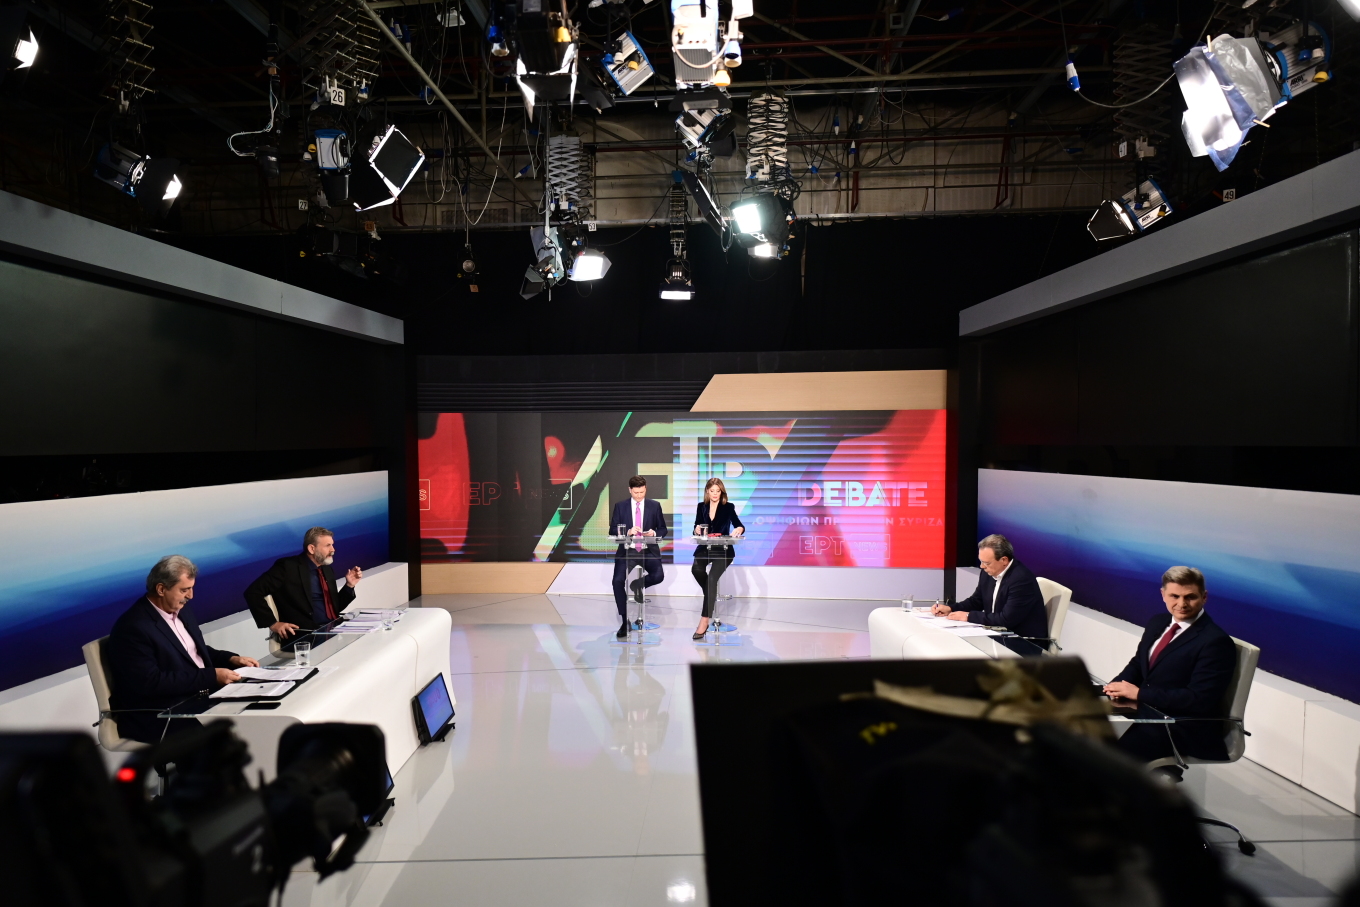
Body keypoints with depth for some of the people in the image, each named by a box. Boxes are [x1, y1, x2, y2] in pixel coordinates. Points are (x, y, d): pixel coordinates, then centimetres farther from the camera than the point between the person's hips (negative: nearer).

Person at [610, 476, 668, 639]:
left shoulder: (655, 506, 6)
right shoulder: (620, 506, 5)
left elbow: (663, 529, 9)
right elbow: (613, 530, 2)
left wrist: (654, 532, -14)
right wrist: (628, 532, -18)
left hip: (649, 550, 0)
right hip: (627, 550, 0)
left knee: (658, 576, -26)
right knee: (618, 581, -21)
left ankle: (639, 585, 12)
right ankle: (625, 621, -4)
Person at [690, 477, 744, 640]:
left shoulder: (728, 507, 3)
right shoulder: (701, 506, 12)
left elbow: (739, 525, -8)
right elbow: (696, 530, 10)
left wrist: (739, 529, -32)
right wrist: (697, 530, -15)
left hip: (723, 549, -3)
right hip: (705, 548, 3)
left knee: (712, 577, -25)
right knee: (696, 569, -30)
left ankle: (704, 620, -24)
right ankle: (712, 595, -1)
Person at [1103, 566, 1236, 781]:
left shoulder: (1215, 641, -13)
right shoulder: (1158, 623, 10)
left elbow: (1199, 700, -19)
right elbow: (1138, 664, 15)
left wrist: (1139, 693, -20)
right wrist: (1118, 686, -7)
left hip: (1186, 728, -8)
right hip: (1146, 710, 8)